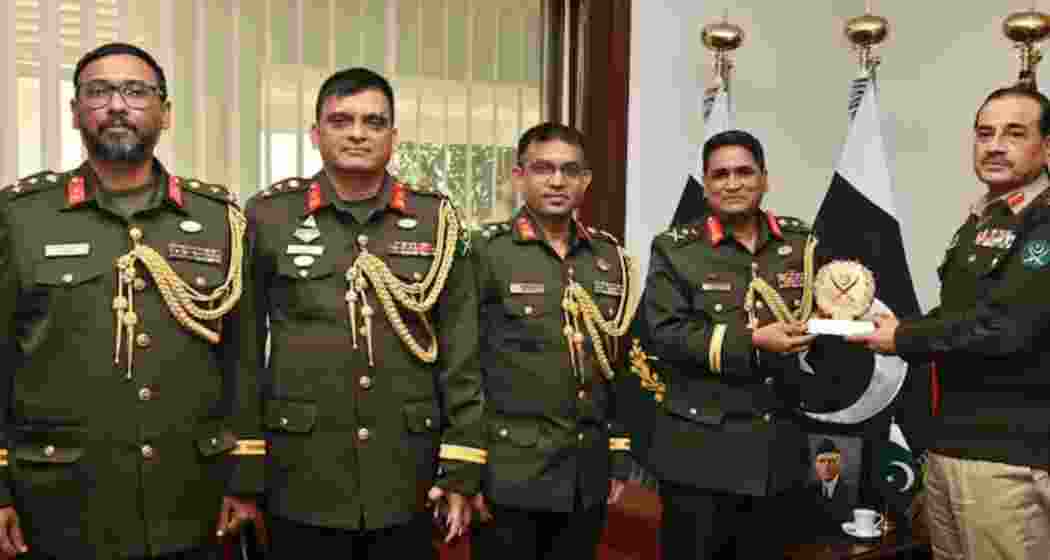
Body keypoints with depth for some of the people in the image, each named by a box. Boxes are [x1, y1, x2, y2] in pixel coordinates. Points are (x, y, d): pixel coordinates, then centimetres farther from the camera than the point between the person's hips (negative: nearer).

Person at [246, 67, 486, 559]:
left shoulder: (436, 221, 2)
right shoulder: (268, 217, -1)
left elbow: (461, 356, 2)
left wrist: (462, 468, -1)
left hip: (408, 482, 1)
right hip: (301, 482, -1)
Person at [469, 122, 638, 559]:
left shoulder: (611, 257, 8)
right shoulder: (485, 252, -8)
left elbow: (621, 364, 12)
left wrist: (620, 459, 11)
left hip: (588, 476, 5)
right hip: (508, 474, -4)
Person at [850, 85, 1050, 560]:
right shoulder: (977, 223, 16)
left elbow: (1004, 325, -23)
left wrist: (903, 337, -10)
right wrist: (888, 323, 3)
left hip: (1006, 450, -8)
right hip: (949, 439, 9)